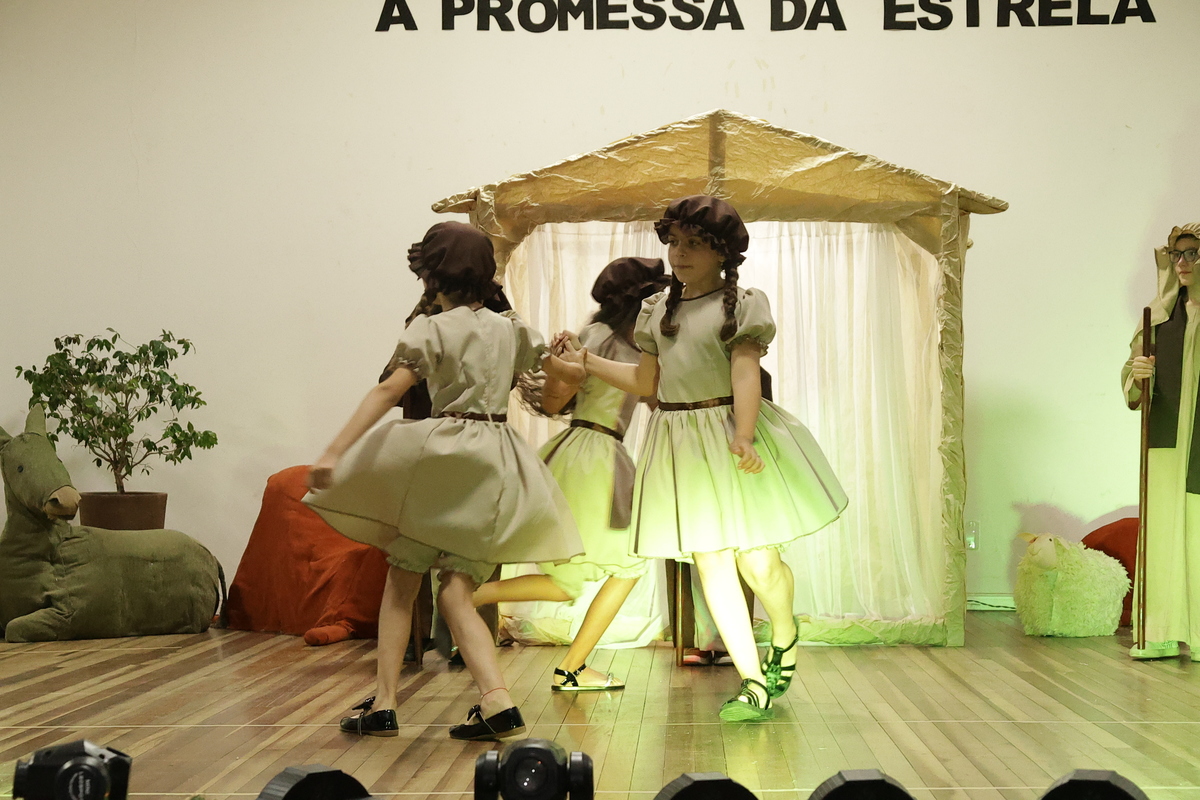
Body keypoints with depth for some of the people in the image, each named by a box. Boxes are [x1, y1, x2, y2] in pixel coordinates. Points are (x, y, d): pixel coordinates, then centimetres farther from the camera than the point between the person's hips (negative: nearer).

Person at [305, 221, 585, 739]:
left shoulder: (431, 329, -1)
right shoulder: (512, 329, 13)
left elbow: (388, 391, -14)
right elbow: (569, 375, 25)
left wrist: (334, 453, -21)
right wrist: (578, 361, 50)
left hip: (441, 452, -4)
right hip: (496, 463, 4)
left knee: (401, 580, 8)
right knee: (455, 593, 4)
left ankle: (384, 702, 6)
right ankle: (496, 700, -14)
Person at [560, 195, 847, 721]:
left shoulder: (742, 304, -2)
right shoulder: (658, 308, 13)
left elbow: (746, 374, -14)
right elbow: (647, 381, 16)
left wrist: (744, 436, -28)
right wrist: (586, 361, 10)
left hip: (728, 433, -4)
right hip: (680, 444, 5)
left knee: (757, 560, -3)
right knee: (711, 564, 2)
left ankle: (785, 638, 32)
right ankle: (754, 683, 10)